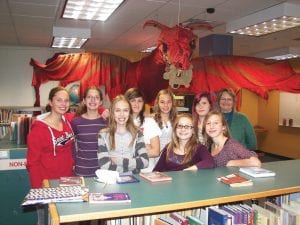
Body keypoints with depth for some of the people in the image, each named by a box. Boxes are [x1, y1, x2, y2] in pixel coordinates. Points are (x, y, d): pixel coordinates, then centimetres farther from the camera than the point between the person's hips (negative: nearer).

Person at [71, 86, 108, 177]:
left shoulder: (106, 121, -2)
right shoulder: (76, 122, -4)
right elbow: (71, 146, 7)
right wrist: (73, 164, 1)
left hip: (102, 170, 1)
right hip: (81, 171, -1)